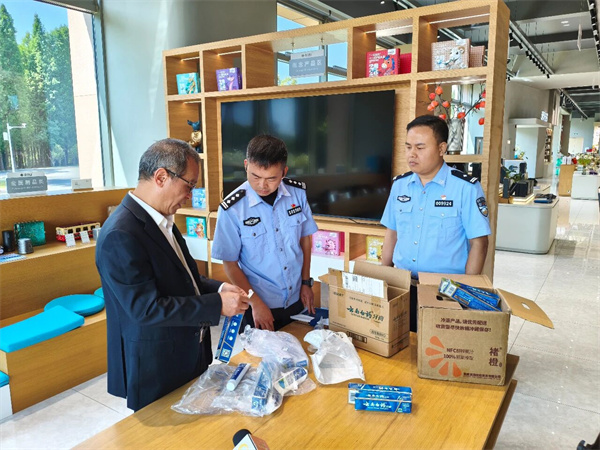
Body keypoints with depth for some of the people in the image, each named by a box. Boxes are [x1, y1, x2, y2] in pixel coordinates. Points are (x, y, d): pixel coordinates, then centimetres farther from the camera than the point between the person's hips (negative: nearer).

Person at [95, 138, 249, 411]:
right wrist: (217, 305, -23)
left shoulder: (161, 220, 5)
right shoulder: (120, 235, -25)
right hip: (154, 368, -8)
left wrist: (217, 289, -3)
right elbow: (146, 308, -27)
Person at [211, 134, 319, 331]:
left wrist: (306, 283, 4)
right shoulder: (232, 208, -18)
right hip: (260, 306, -3)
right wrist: (256, 302, -12)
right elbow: (230, 263, -9)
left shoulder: (297, 193, -9)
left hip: (297, 299, 4)